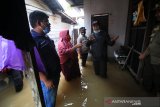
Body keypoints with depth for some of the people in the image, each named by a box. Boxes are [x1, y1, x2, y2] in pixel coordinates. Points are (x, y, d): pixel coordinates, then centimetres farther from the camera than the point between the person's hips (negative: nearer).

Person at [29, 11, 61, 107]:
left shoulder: (45, 36, 5)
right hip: (48, 78, -8)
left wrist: (59, 68, 13)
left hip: (55, 74, 8)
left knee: (53, 97, 30)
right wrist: (46, 80, -19)